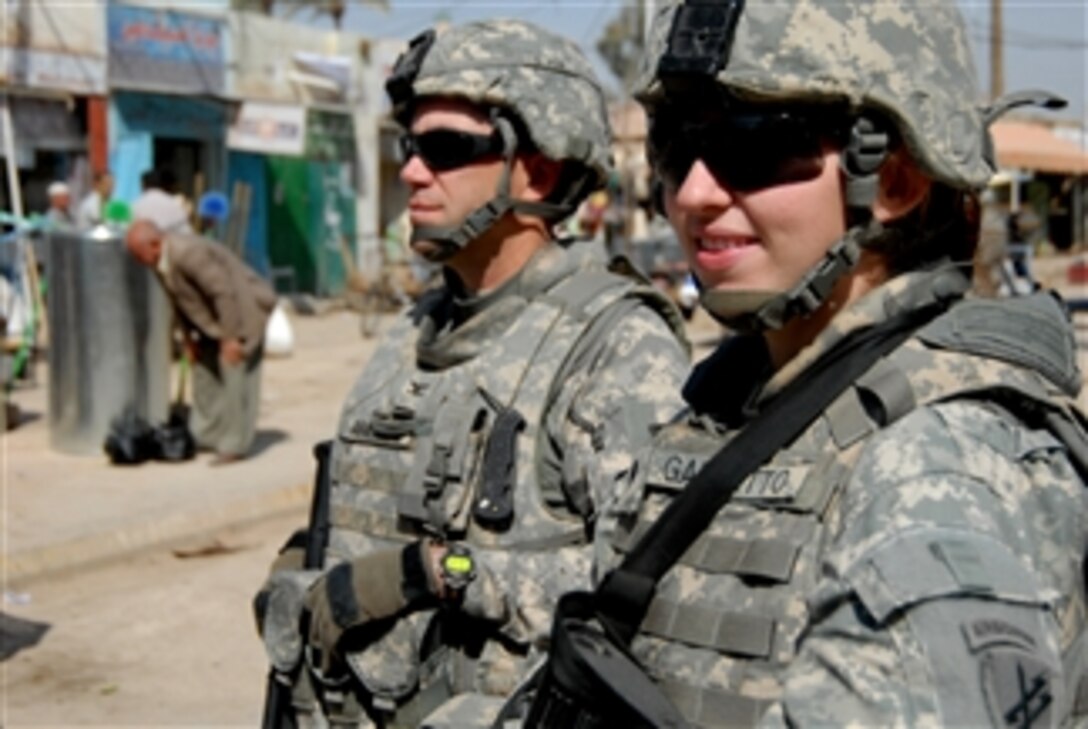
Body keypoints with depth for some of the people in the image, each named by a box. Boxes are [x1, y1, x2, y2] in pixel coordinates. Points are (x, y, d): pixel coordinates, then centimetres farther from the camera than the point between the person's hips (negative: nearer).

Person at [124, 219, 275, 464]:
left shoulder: (187, 253, -30)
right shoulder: (160, 261, -3)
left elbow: (224, 292, -28)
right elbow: (180, 299, 10)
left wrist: (231, 337, -25)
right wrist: (189, 338, 9)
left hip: (243, 308, -10)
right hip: (214, 315, 10)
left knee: (233, 373, -10)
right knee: (204, 369, 14)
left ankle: (234, 445, -1)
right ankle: (206, 436, 25)